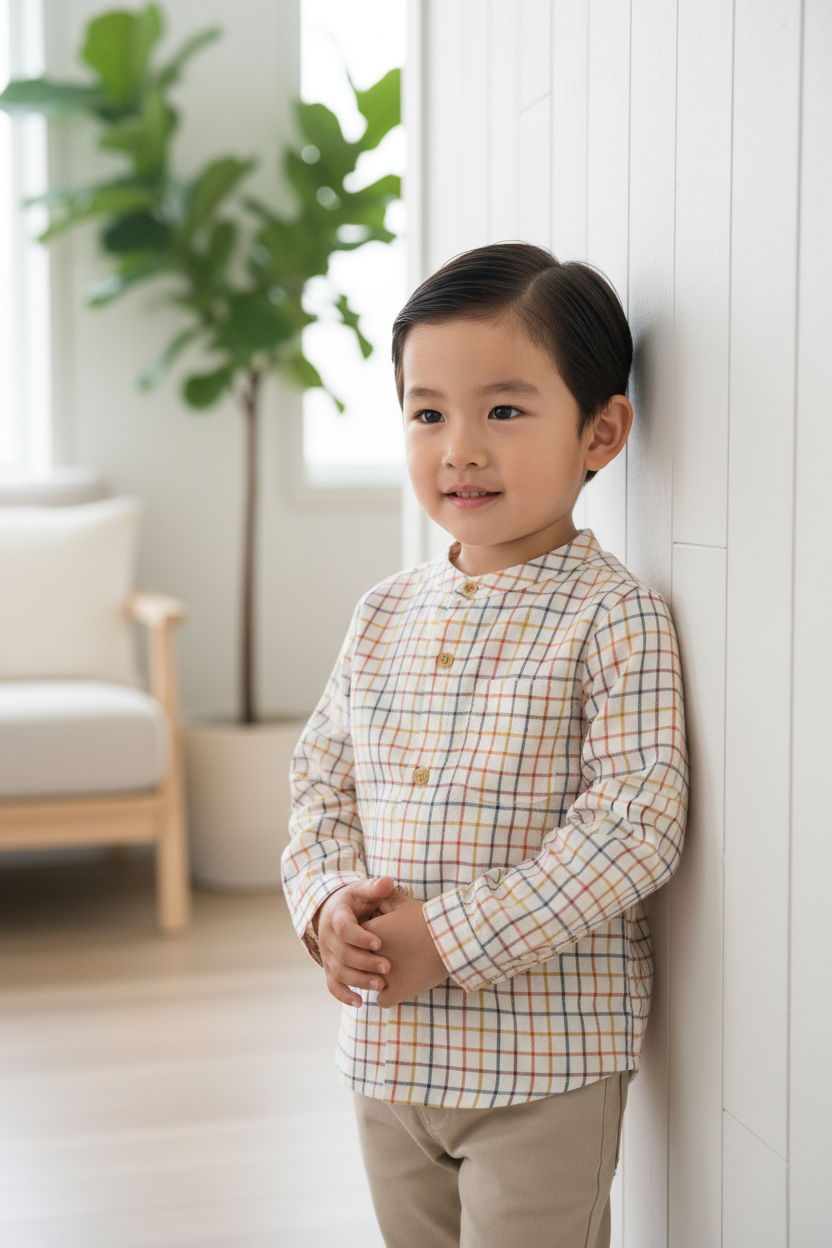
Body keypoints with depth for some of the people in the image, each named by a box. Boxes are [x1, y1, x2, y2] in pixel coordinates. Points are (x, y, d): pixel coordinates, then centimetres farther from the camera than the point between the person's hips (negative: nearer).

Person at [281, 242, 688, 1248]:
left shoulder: (613, 618, -14)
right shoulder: (385, 614, 5)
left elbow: (636, 819, -20)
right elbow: (323, 777, 10)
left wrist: (453, 939, -22)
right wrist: (329, 903, -10)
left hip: (546, 1060, -6)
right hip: (387, 1046, 6)